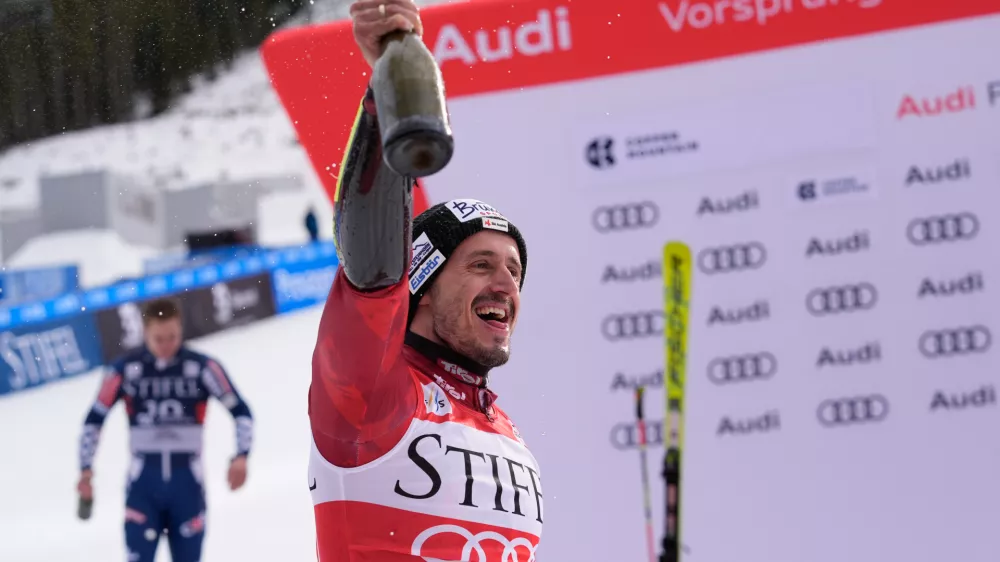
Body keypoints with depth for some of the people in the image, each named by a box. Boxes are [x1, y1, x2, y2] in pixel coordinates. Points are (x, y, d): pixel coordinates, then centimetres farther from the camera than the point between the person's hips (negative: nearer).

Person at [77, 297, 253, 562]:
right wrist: (86, 468, -4)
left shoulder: (203, 367, -4)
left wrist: (241, 455, -17)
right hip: (144, 483, -1)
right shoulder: (125, 370, -3)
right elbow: (94, 419, 6)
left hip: (187, 482, 1)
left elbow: (241, 411, -1)